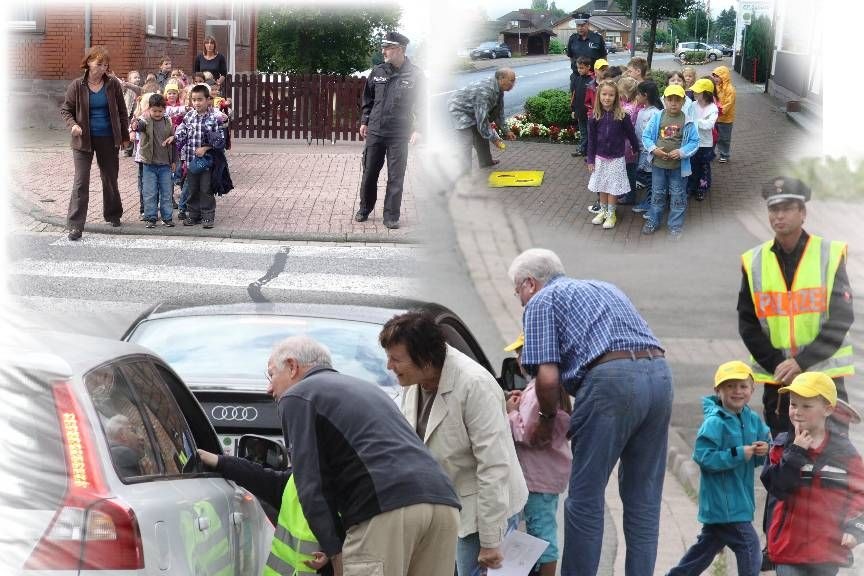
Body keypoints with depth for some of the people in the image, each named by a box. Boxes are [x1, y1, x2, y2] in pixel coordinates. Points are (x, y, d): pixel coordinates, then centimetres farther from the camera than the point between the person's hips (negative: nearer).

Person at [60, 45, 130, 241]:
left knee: (110, 179, 16)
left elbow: (122, 112, 5)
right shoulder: (77, 86, -6)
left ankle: (113, 214, 35)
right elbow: (65, 109, 1)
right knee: (81, 182, -6)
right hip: (84, 139, -2)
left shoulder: (113, 84, -2)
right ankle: (75, 225, -6)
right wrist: (73, 124, -18)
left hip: (108, 139, 2)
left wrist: (125, 136, 7)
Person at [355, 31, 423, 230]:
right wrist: (364, 122, 11)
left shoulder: (414, 75, -6)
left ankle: (391, 217, 10)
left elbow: (420, 104, -3)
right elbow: (368, 99, 15)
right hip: (374, 132, 3)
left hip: (399, 135, -3)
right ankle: (364, 209, 26)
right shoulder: (377, 72, 5)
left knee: (395, 177, 1)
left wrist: (417, 128, -10)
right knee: (369, 173, 10)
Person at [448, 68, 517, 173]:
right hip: (459, 109, -10)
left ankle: (486, 161, 36)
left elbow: (499, 112, 9)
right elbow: (482, 119, -34)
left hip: (471, 109, 10)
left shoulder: (498, 89, -6)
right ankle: (465, 172, -11)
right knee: (466, 142, -14)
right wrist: (494, 138, -26)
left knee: (481, 135, 19)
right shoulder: (485, 91, -37)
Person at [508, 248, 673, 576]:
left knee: (585, 498, 2)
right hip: (659, 373, 7)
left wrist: (548, 419, 16)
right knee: (643, 498, 12)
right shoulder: (604, 287, 33)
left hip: (611, 379, -7)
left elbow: (547, 377, -2)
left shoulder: (541, 301, 10)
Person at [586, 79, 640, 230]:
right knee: (602, 186, 14)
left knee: (613, 187, 5)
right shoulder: (595, 117, -6)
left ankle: (611, 214, 19)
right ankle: (603, 211, 29)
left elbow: (631, 134, -2)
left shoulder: (622, 116, -13)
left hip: (616, 158, -2)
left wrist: (637, 150, 7)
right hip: (600, 158, 2)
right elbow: (591, 140, 0)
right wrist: (590, 160, 1)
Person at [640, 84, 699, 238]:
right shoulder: (657, 118, -6)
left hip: (678, 166, -2)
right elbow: (646, 136, 0)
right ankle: (653, 221, 32)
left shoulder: (688, 121, -10)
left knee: (678, 197, 9)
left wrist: (681, 152, -20)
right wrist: (653, 149, -15)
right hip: (658, 164, 2)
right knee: (657, 194, 17)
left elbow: (694, 142, -6)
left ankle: (675, 226, 21)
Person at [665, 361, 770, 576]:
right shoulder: (714, 423, -16)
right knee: (749, 547, -8)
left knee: (706, 547, 19)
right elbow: (704, 457, -23)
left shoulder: (753, 420, 6)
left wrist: (763, 451, -9)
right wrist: (739, 454, -24)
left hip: (741, 499, 8)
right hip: (723, 501, -8)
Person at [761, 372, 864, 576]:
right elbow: (775, 486, -12)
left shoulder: (843, 450, -2)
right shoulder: (782, 446, -1)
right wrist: (796, 453, -19)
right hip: (789, 544, 0)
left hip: (829, 549, 0)